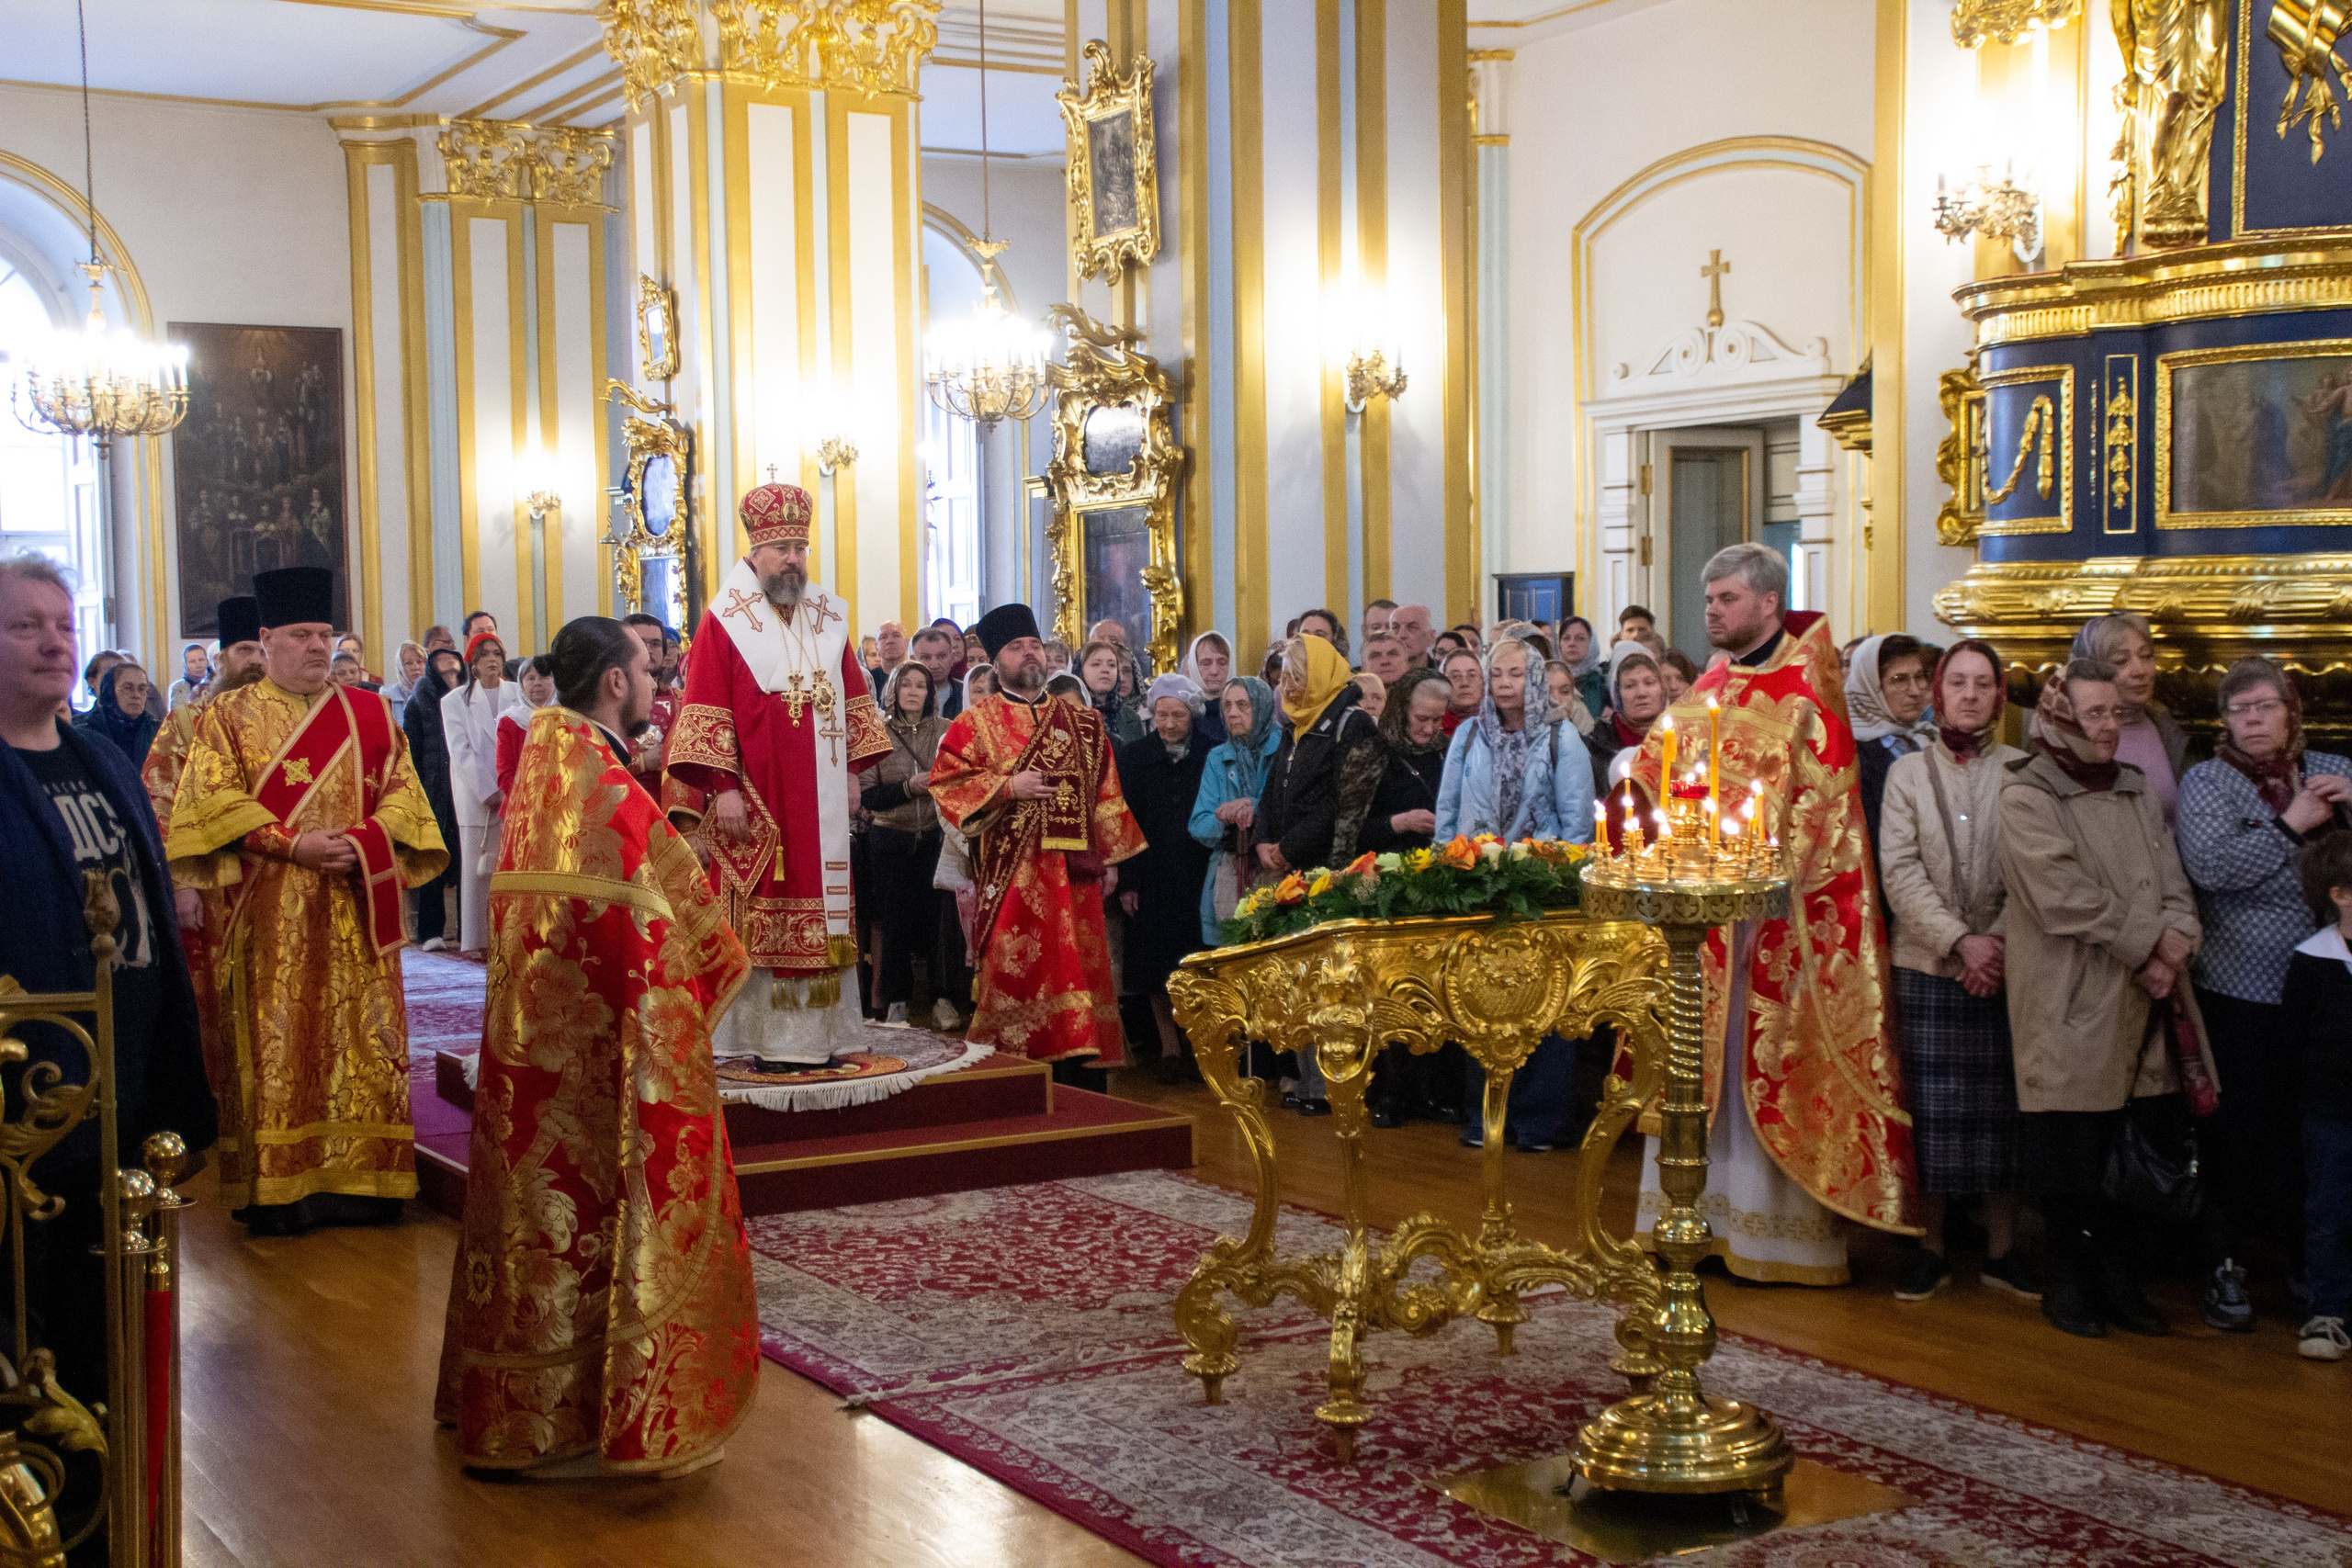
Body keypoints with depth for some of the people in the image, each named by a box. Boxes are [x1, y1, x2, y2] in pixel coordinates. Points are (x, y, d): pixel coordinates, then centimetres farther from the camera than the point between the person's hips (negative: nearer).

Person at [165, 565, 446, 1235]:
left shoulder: (370, 714, 13)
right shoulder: (227, 717, 6)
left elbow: (402, 791, 8)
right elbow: (213, 800, -4)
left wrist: (363, 840, -11)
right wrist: (292, 844, -15)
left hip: (356, 909, 3)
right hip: (270, 915, -2)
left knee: (363, 1040, 1)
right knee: (276, 1047, -3)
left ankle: (360, 1179, 5)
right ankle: (278, 1189, 1)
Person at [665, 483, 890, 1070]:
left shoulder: (827, 619, 12)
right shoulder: (724, 623, -4)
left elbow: (853, 702, 16)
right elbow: (706, 712, -8)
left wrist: (852, 773, 10)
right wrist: (722, 788, -15)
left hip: (820, 799, 5)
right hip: (755, 801, -5)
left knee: (820, 912, 5)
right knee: (760, 917, -4)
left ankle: (819, 1033, 10)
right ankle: (769, 1039, -1)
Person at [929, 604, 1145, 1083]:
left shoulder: (1083, 722, 15)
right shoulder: (975, 724, 5)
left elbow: (1106, 794, 16)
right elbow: (945, 785, -3)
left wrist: (1110, 857, 9)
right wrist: (1007, 786, -14)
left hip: (1074, 872, 3)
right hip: (1013, 876, -3)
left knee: (1078, 970, 3)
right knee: (1014, 972, -5)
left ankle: (1081, 1080, 7)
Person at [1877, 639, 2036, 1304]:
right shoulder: (1908, 771, 6)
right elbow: (1899, 871, -2)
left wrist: (2001, 942, -12)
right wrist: (1960, 941, -12)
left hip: (2006, 967, 0)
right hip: (1928, 966, 0)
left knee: (2002, 1104, 3)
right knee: (1932, 1106, 0)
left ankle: (2002, 1248, 13)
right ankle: (1929, 1247, 10)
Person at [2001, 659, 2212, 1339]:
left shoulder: (2136, 790, 17)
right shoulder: (2026, 794, -5)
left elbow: (2173, 882, 11)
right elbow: (2065, 896, -14)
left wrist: (2176, 940, -9)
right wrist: (2145, 947, -12)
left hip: (2142, 1003, 6)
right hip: (2069, 1006, -6)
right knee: (2068, 1149, 1)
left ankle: (2116, 1275, 20)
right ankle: (2067, 1278, 15)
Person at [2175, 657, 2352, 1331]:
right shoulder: (2206, 783, 0)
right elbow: (2211, 866, -17)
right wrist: (2291, 825, -12)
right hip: (2242, 991, -3)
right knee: (2240, 1132, 2)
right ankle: (2225, 1267, 13)